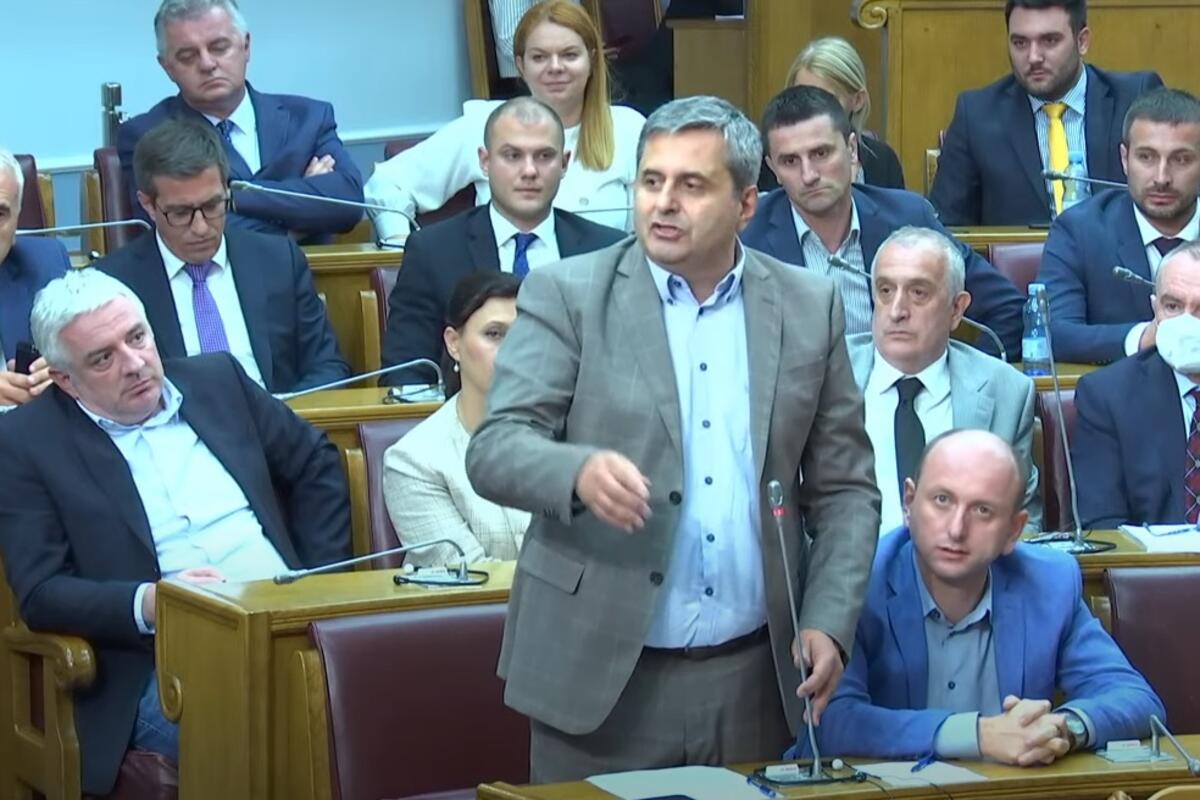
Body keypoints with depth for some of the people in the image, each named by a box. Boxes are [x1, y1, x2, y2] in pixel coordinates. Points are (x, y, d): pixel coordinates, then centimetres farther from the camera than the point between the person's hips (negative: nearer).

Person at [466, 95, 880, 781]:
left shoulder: (809, 308, 6)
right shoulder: (568, 296, -1)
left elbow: (845, 489, 9)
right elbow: (494, 449, -9)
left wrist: (829, 624, -4)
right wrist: (579, 470, -30)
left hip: (754, 678, 2)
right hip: (600, 676, -2)